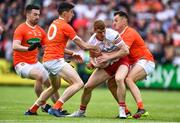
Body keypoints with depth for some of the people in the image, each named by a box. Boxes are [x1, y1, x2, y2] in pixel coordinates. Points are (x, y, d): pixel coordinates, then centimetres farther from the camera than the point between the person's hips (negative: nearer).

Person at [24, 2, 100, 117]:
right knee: (79, 83, -12)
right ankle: (56, 108, -20)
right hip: (56, 60, -9)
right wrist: (95, 47, 9)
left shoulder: (54, 23, 16)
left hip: (46, 60, 9)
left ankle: (33, 109, 31)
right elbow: (83, 45, -7)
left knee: (55, 86, 31)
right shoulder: (65, 26, -9)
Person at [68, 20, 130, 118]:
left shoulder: (112, 35, -26)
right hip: (106, 66, 5)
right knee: (87, 86, 0)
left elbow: (125, 51, -26)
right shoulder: (92, 42, -10)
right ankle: (81, 112, 24)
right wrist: (94, 63, -16)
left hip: (120, 61, -5)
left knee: (119, 79, -37)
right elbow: (92, 57, 8)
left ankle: (122, 111, -26)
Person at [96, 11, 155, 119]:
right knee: (112, 82, -1)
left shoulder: (130, 33, -15)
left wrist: (108, 57, -35)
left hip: (145, 61, -9)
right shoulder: (119, 35, 14)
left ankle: (141, 109, -37)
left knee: (128, 79, -33)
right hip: (133, 64, 9)